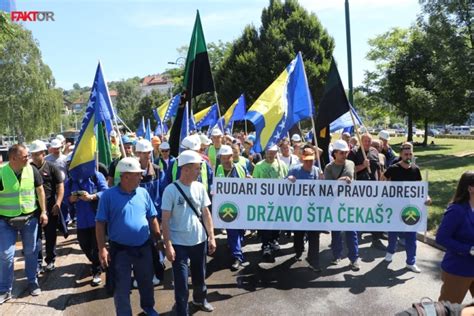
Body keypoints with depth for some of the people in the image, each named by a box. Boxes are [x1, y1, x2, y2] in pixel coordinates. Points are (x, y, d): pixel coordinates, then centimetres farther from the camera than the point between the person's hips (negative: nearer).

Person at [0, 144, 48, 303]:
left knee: (31, 252, 13)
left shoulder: (32, 170, -7)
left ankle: (32, 282, 31)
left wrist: (43, 212, 1)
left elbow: (40, 190, 3)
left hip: (30, 218, 2)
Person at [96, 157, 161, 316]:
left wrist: (159, 240, 8)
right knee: (122, 288, 9)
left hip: (143, 247, 4)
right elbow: (100, 224, -10)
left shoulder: (143, 193, -1)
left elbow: (152, 218, 6)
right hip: (120, 249, -4)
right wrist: (102, 249, -13)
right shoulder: (109, 195, -11)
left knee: (146, 281, 21)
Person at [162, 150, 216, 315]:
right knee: (181, 282, 3)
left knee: (199, 276, 22)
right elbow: (165, 220, -12)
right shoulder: (171, 190, -14)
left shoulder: (200, 187, -2)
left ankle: (200, 299, 49)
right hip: (179, 244, -4)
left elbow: (206, 213, 4)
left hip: (200, 241, 4)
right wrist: (168, 245, -15)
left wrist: (211, 237, 2)